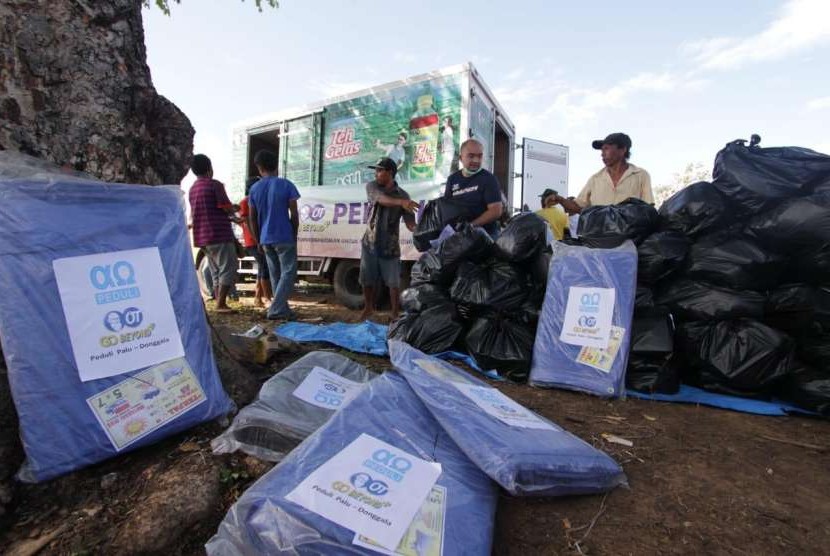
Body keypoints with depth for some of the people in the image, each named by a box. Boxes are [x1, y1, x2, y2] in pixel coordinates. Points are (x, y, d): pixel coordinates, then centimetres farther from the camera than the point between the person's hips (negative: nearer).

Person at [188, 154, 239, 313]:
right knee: (228, 269, -5)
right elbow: (228, 208, -13)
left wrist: (230, 217, 24)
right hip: (219, 234, -8)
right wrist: (234, 209, 11)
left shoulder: (192, 189, 18)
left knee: (216, 272, 12)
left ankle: (219, 303, 11)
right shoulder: (215, 185, -9)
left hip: (203, 236, 8)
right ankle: (221, 304, -10)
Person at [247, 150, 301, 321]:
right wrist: (294, 235, 5)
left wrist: (258, 240, 18)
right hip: (284, 238, -5)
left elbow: (252, 218, 9)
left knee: (275, 275, 14)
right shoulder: (286, 185, -6)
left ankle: (283, 310, 18)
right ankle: (275, 310, -6)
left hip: (266, 240, 5)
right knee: (288, 273, 1)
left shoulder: (254, 189, 6)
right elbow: (294, 215, -7)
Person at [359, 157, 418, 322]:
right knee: (367, 280, 12)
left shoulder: (403, 195, -6)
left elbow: (410, 223, -10)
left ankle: (395, 313, 15)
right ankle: (368, 307, 34)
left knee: (394, 282, 0)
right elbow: (382, 199, -27)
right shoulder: (371, 186, -3)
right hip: (370, 243, 2)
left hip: (390, 246, -2)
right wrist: (401, 202, -46)